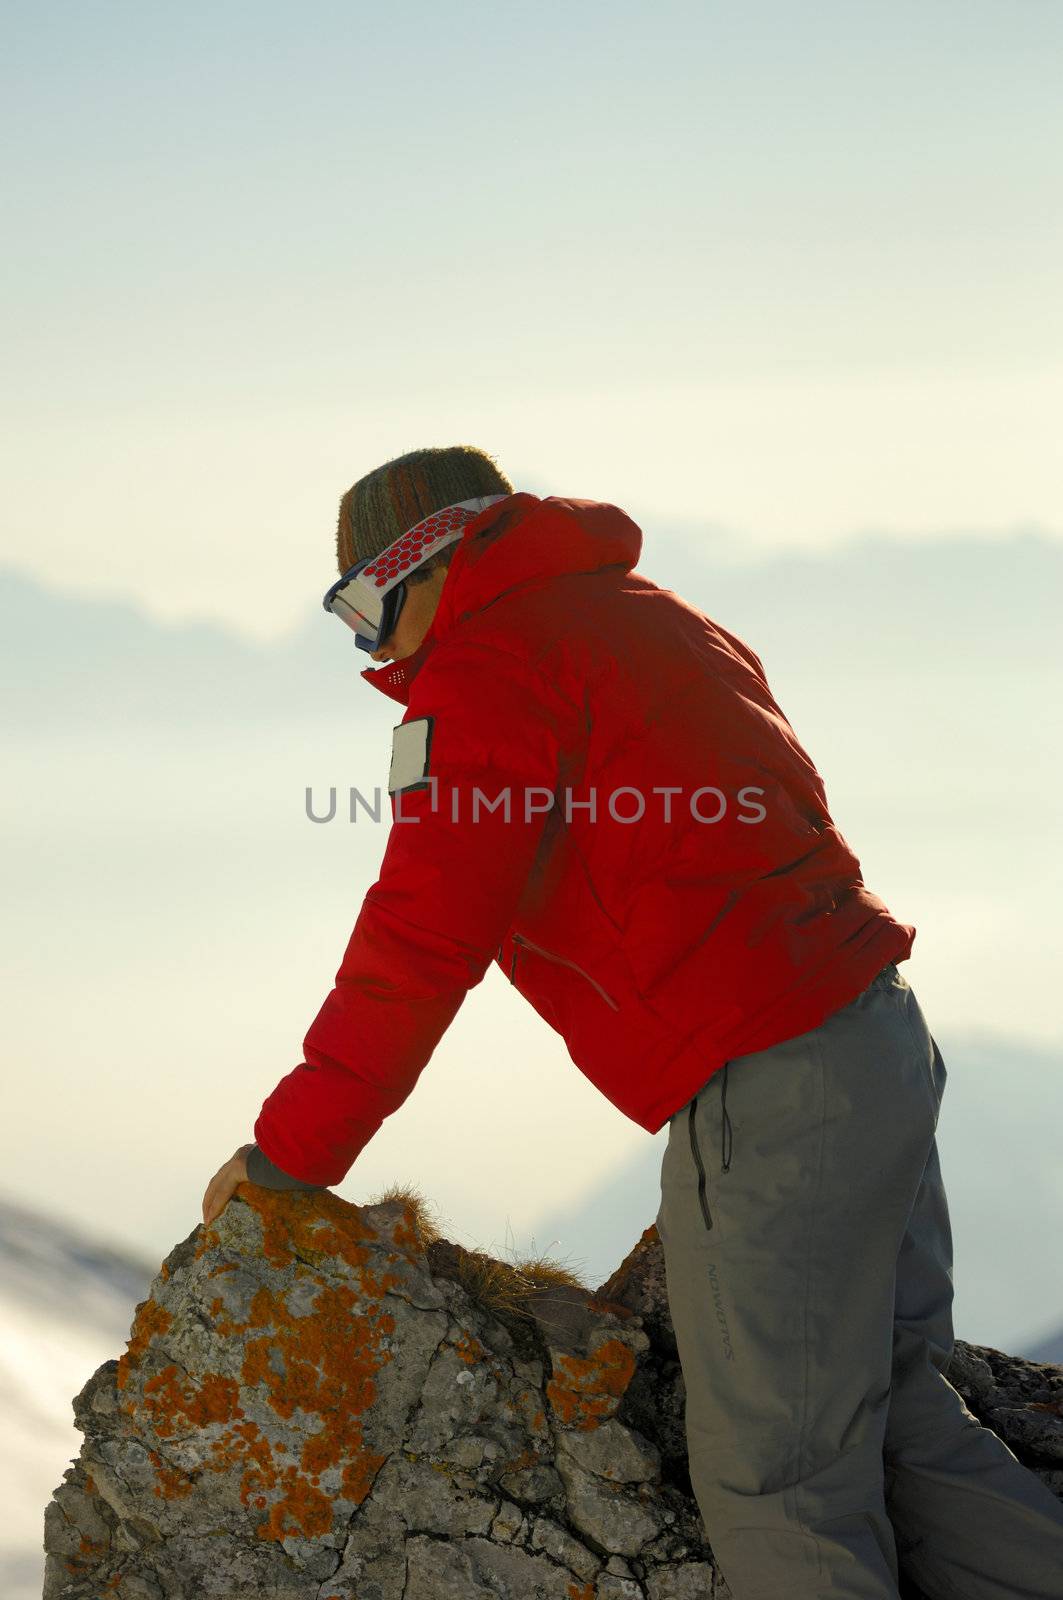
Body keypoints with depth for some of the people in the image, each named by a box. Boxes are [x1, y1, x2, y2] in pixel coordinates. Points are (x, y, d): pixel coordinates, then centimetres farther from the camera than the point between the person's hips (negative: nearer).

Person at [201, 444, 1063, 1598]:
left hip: (766, 1093, -9)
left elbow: (421, 943, -12)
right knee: (900, 1420, 19)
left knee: (780, 1498, -2)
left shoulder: (492, 666, -8)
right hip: (880, 1035, 9)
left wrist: (291, 1149, -4)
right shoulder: (651, 618, 21)